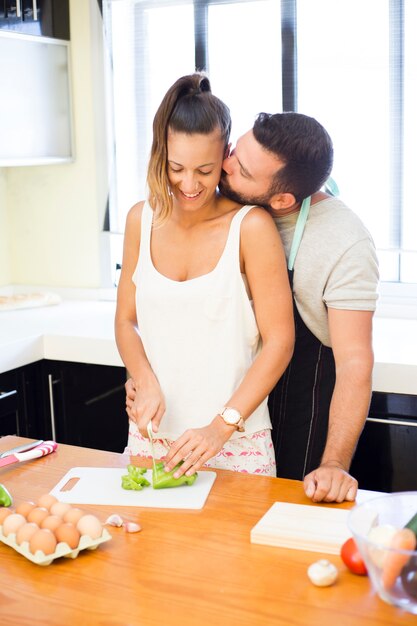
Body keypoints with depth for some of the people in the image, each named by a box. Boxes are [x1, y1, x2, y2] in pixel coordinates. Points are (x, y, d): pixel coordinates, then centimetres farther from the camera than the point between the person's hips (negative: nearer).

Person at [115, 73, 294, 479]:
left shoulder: (250, 227, -13)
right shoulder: (142, 220, 1)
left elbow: (279, 341, -13)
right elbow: (126, 321, 8)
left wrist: (222, 427, -19)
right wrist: (146, 384, -9)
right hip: (151, 436, 4)